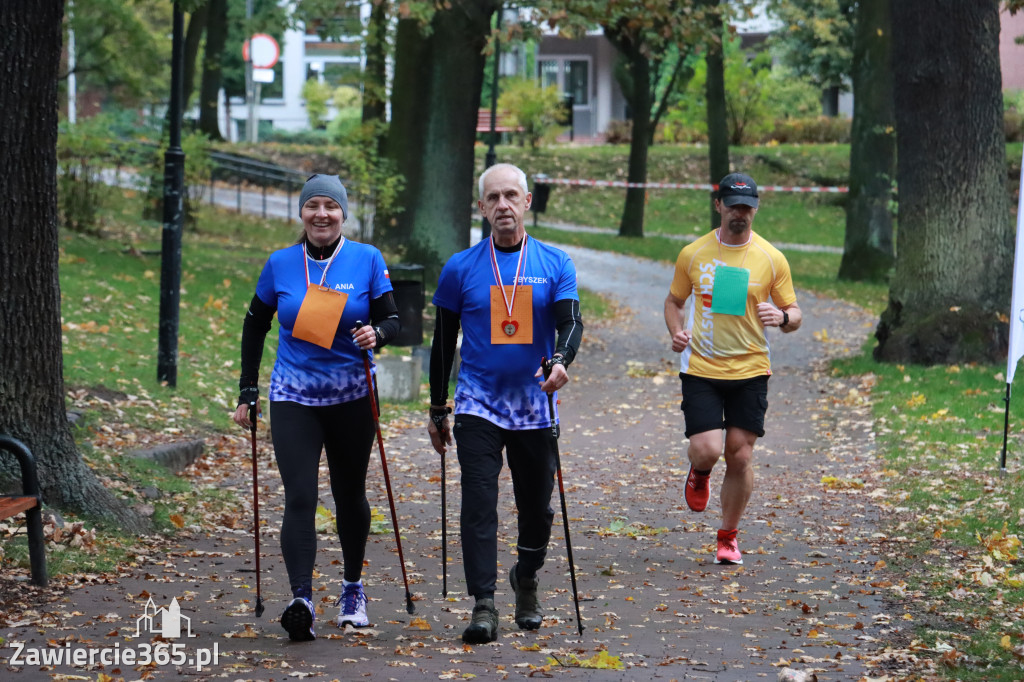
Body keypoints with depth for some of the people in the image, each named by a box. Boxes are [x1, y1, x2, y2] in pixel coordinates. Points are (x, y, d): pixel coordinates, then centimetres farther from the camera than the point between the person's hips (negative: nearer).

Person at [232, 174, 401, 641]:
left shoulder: (367, 260, -2)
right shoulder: (280, 264, 1)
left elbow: (391, 319, 1)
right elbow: (255, 325, 13)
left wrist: (377, 333, -23)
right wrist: (248, 391, 11)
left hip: (351, 397, 0)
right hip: (293, 397, 0)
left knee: (349, 495, 13)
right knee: (299, 499, -13)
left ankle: (353, 588, 33)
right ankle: (301, 601, -21)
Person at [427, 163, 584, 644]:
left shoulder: (555, 264, 3)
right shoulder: (460, 269, 3)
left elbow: (570, 321, -7)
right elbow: (443, 342, 9)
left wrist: (561, 359, -30)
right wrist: (437, 410, 10)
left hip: (534, 406, 1)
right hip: (478, 404, -1)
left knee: (537, 507, 9)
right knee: (479, 503, -12)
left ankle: (526, 582, 35)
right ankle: (483, 605, -13)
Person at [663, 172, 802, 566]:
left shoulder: (771, 259, 0)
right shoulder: (692, 254, 2)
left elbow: (794, 315, 4)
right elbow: (674, 301, 15)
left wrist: (783, 317, -19)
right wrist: (676, 332, -5)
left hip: (750, 370, 0)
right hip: (700, 368, 0)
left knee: (740, 458, 1)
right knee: (707, 451, -14)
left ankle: (728, 536, 20)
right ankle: (698, 473, 26)